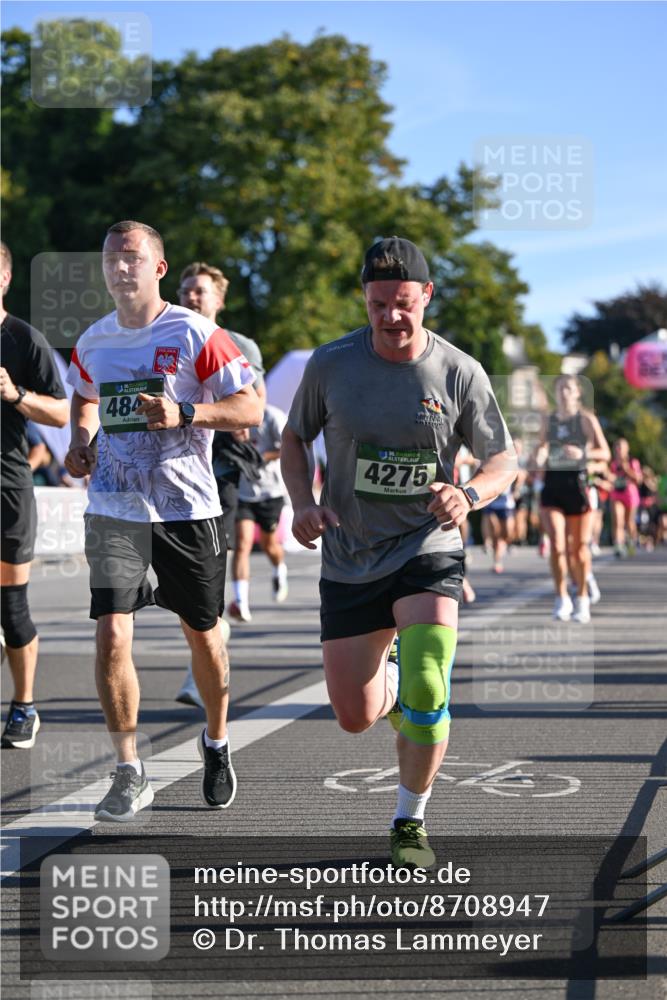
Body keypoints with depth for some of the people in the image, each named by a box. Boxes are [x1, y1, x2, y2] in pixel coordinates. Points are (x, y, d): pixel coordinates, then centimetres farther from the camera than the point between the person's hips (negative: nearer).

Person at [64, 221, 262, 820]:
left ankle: (216, 744, 37)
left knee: (203, 635, 11)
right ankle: (130, 775, -2)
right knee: (112, 635, -12)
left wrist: (183, 414, -22)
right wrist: (81, 442, 8)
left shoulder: (197, 336, -7)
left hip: (188, 508, -2)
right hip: (114, 509, 2)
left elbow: (251, 409, -8)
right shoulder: (92, 343, 7)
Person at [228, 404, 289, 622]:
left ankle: (280, 572, 52)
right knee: (242, 544, -13)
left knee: (269, 544, 16)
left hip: (270, 491, -2)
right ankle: (241, 603, -17)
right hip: (242, 492, 2)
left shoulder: (272, 417, -13)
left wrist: (262, 456, -21)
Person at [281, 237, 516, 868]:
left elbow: (503, 461, 1)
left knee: (426, 691, -21)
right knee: (354, 718, 4)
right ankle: (387, 685, 44)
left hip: (427, 551, -2)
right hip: (349, 560, 2)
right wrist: (303, 503, -9)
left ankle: (409, 824, 2)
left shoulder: (459, 373, -7)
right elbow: (294, 439, 10)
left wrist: (469, 495, -21)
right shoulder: (330, 364, -5)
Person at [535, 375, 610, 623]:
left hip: (576, 483, -2)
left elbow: (605, 453, -3)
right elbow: (541, 455, 19)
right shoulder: (549, 421, 10)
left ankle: (582, 599, 22)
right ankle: (561, 599, -3)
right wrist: (539, 457, -5)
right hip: (552, 484, 2)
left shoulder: (586, 419, 0)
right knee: (556, 544, -12)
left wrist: (583, 453, -21)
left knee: (578, 547, 5)